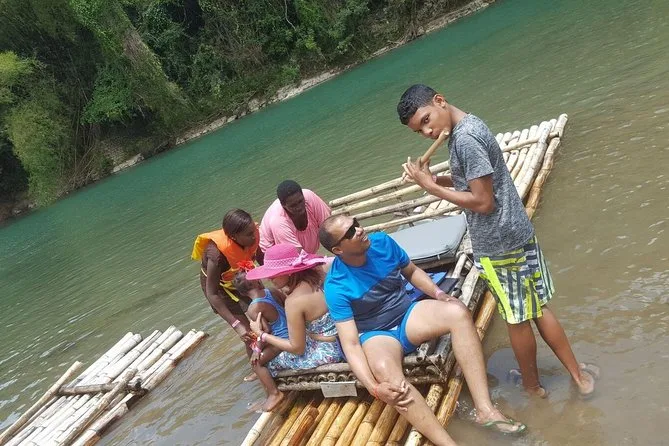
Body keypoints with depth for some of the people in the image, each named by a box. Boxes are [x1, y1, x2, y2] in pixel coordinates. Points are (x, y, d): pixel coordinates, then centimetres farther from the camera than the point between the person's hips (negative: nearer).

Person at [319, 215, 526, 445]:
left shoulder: (382, 242, -8)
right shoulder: (337, 287, -21)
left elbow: (412, 271, 11)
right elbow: (350, 344, -25)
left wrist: (439, 294, -7)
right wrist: (375, 388, -38)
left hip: (408, 314, 4)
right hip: (376, 335, -4)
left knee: (458, 312, -23)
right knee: (386, 372, -38)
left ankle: (485, 409, -26)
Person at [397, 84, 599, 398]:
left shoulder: (464, 138, -22)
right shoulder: (470, 125, 8)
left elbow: (483, 202, -22)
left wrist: (431, 187, -16)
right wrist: (436, 179, 5)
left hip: (498, 245, -9)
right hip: (519, 233, 9)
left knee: (517, 319, 11)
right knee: (538, 309, 19)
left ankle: (532, 385, 31)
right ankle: (579, 374, 31)